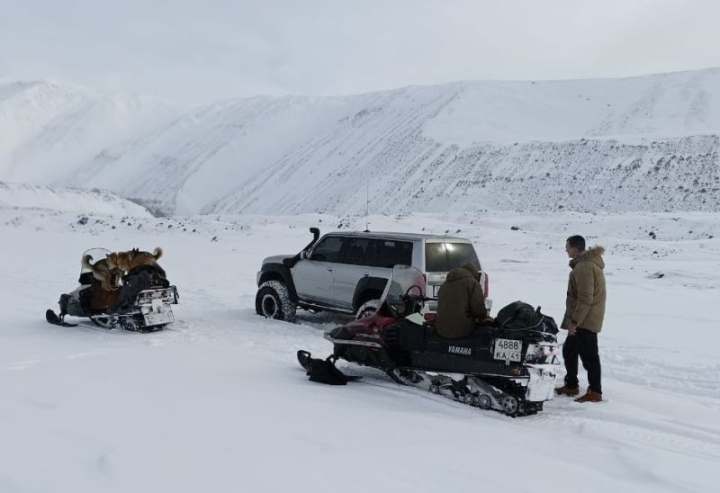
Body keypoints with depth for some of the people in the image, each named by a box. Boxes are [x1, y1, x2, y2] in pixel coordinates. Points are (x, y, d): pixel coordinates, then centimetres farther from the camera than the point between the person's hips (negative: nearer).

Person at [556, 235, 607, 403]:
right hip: (584, 319, 11)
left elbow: (585, 299, -24)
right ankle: (571, 385, 27)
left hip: (586, 320, -11)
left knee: (588, 355, -4)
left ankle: (595, 392, 3)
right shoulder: (588, 262, 14)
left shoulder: (584, 267, -20)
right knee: (569, 350, 17)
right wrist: (573, 319, 21)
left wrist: (574, 320, -21)